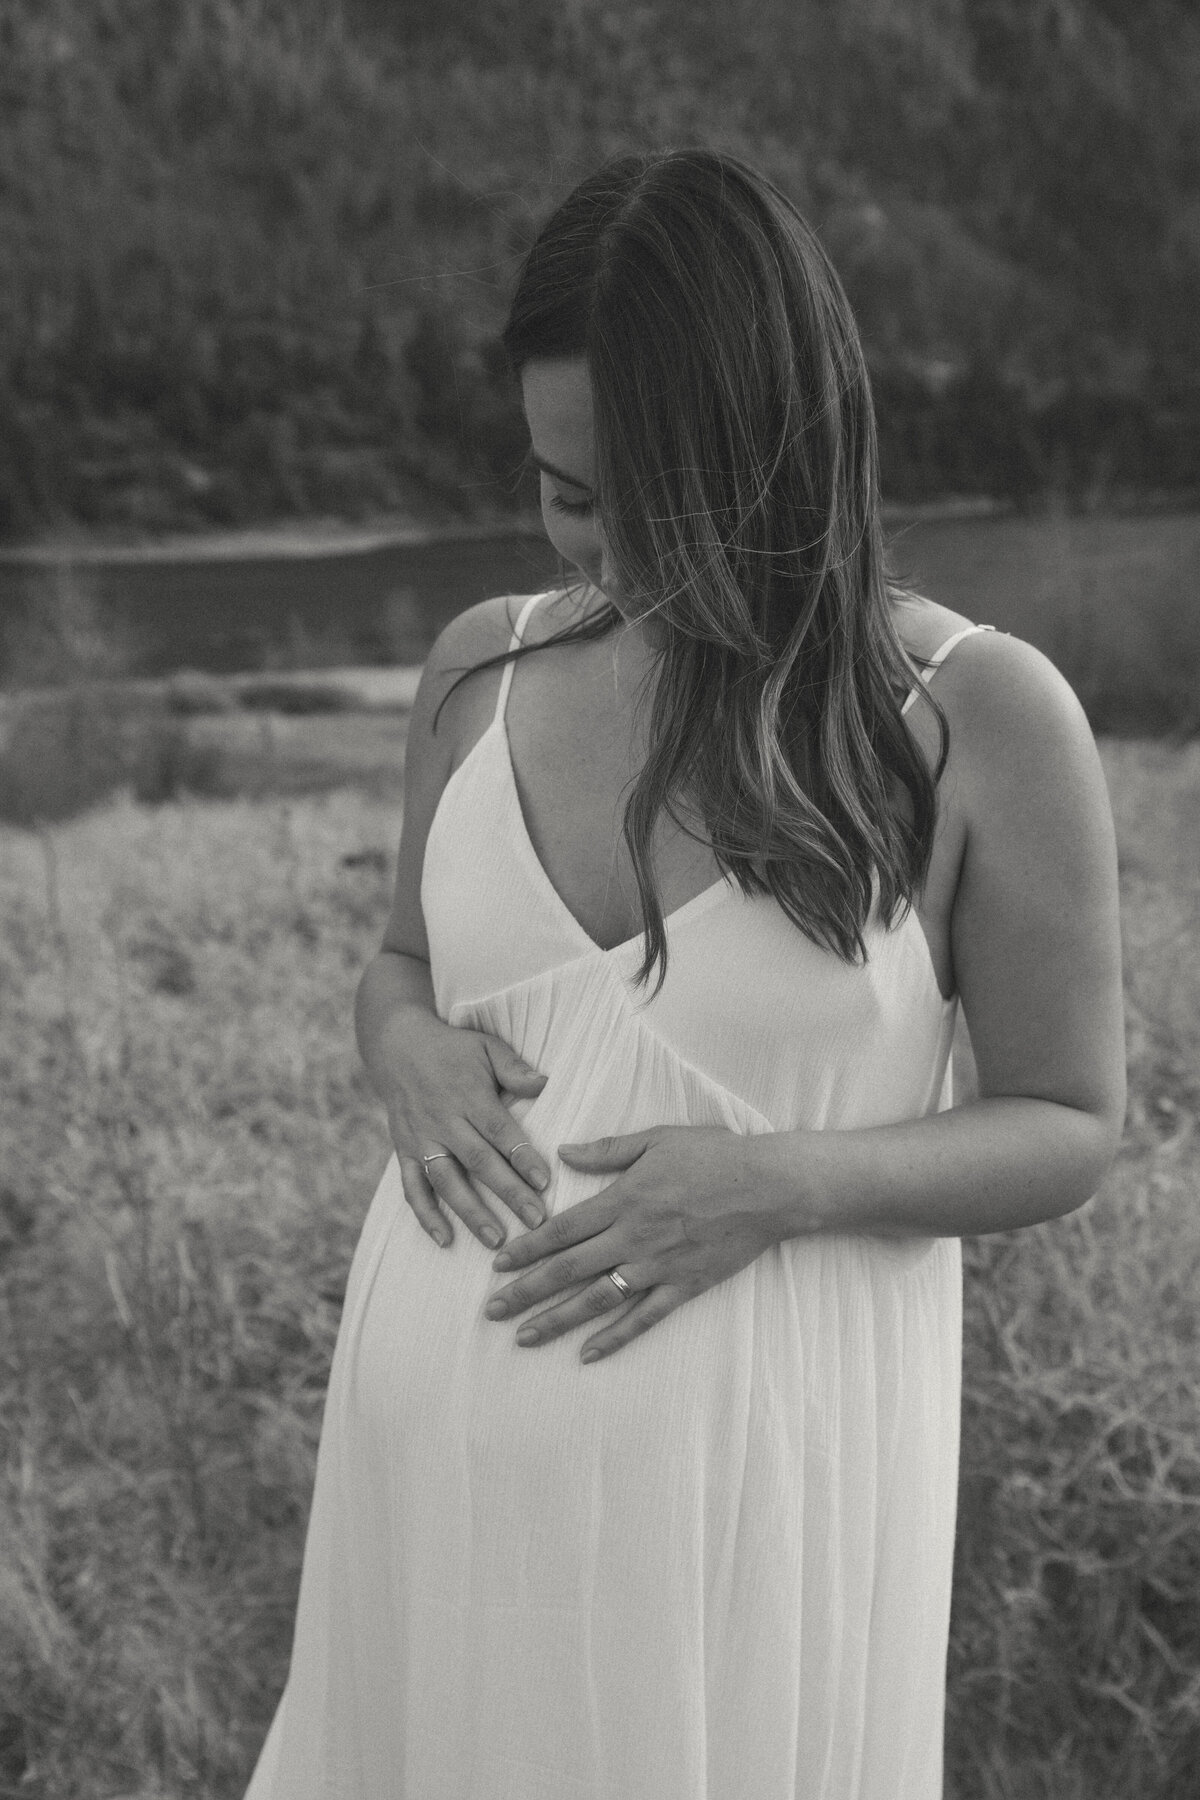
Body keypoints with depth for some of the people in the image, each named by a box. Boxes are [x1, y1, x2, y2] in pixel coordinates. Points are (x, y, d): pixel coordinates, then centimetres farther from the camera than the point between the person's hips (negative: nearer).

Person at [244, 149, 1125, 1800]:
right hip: (445, 1447, 4)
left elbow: (1068, 1131, -3)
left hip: (749, 1462, -3)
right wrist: (408, 1054, -7)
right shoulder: (483, 670, 1)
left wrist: (788, 1182, -19)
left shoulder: (981, 717, -10)